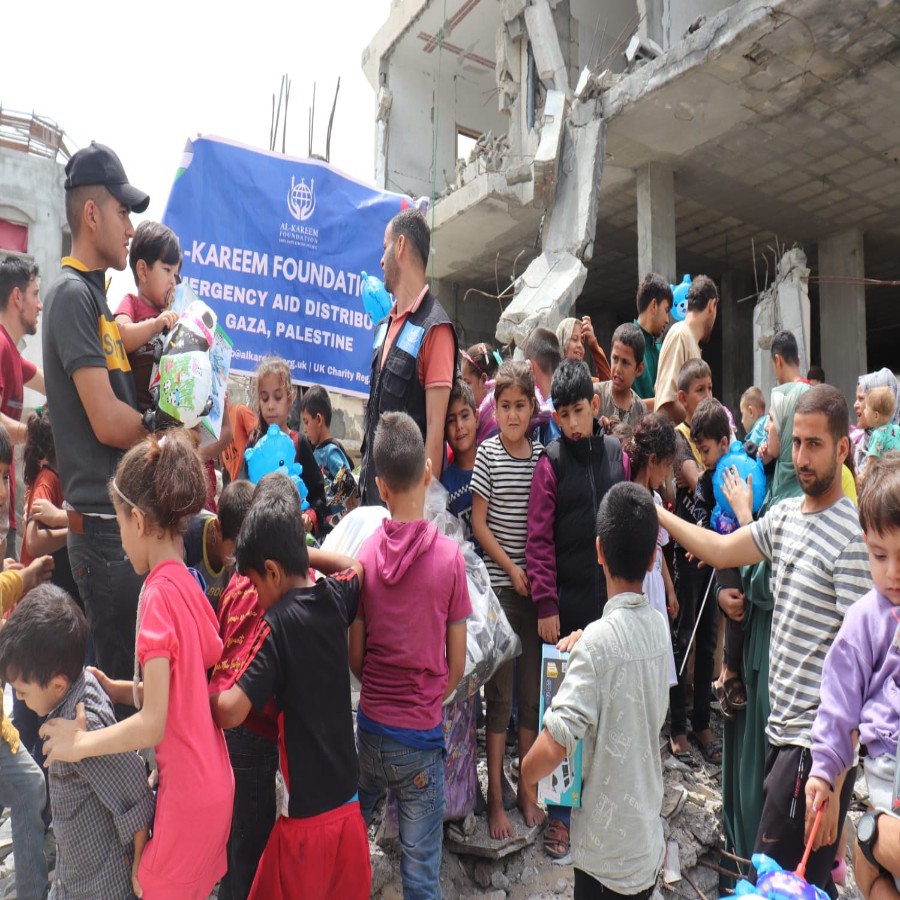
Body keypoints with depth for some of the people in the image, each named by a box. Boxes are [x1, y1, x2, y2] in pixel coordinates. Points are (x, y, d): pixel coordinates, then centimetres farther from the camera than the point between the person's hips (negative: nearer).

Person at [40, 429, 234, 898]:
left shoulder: (158, 593, -22)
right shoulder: (186, 583, 3)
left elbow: (153, 723, -22)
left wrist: (77, 743, -11)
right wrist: (119, 689, 7)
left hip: (186, 795, -8)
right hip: (213, 784, 8)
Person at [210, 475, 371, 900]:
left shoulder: (276, 624, -19)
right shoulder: (334, 597, -3)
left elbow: (230, 712, -24)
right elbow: (356, 568, 21)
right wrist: (300, 551, 17)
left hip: (306, 816, -6)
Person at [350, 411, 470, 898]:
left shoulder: (365, 555, -9)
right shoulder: (449, 555, -15)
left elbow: (355, 656, -1)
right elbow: (456, 664, -7)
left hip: (370, 726, 3)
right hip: (421, 735, -2)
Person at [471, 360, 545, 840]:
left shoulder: (541, 454, 5)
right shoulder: (487, 454, -5)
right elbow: (478, 522, -6)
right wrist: (511, 568, -10)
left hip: (535, 585, 4)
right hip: (499, 585, -4)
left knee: (532, 690, 12)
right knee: (500, 692, 4)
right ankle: (495, 796, 18)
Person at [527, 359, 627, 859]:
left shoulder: (617, 455, 4)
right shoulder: (552, 463, -5)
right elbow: (540, 539, -8)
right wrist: (545, 605, -11)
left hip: (611, 599, 3)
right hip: (567, 604, -3)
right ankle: (560, 813, 24)